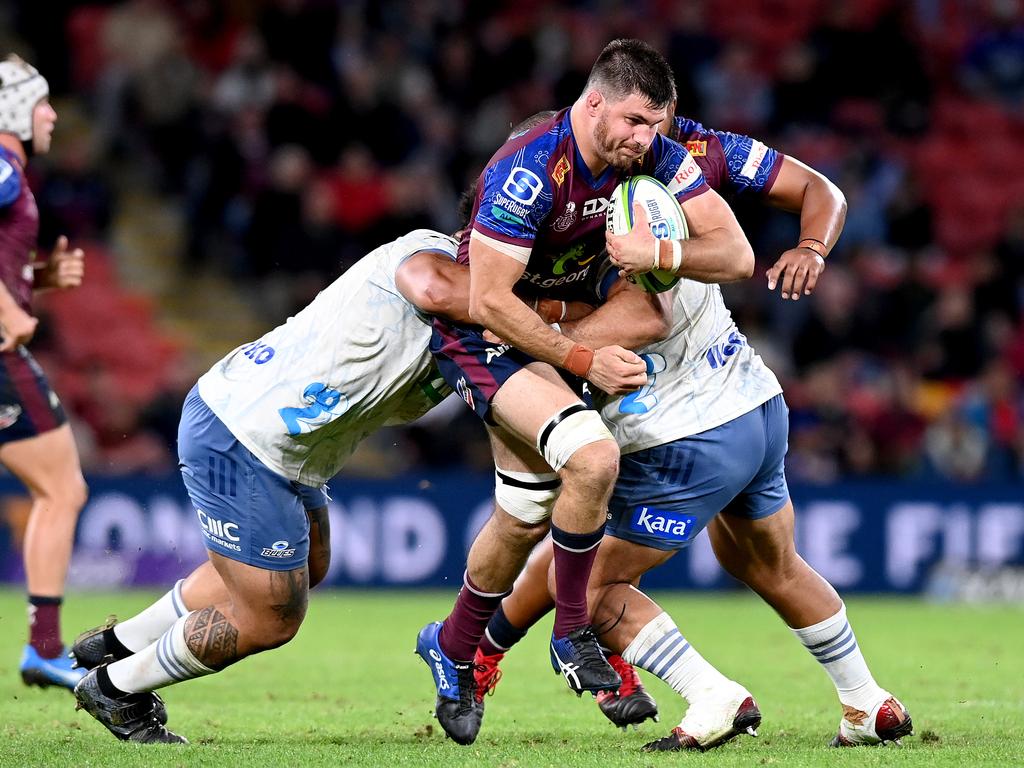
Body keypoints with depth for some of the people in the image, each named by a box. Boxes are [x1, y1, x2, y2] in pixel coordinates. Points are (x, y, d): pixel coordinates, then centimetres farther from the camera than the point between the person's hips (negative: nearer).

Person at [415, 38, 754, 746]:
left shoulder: (657, 158, -12)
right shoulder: (528, 171, -31)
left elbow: (735, 256, -14)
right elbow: (490, 300, -28)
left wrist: (657, 252, -31)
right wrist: (584, 360, -29)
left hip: (555, 326, 7)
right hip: (480, 333, -7)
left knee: (526, 518, 15)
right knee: (592, 457, -28)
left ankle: (453, 648, 39)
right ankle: (573, 634, -10)